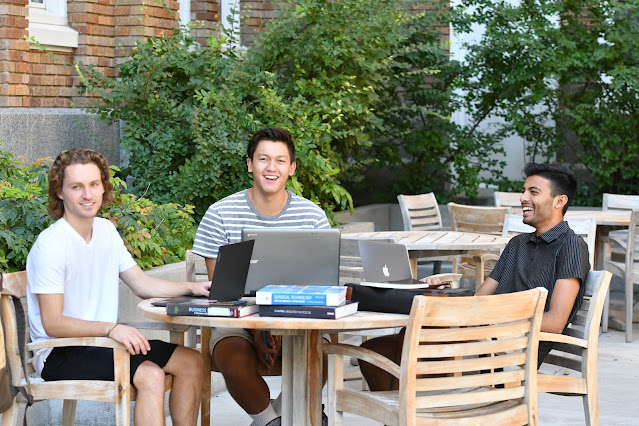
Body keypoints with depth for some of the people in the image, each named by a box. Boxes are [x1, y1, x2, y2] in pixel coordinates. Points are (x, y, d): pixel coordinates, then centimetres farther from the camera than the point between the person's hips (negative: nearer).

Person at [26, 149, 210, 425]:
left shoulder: (106, 230, 8)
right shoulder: (51, 244, -18)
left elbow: (142, 283, 15)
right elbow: (53, 323, -21)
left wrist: (192, 288, 0)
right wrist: (111, 328, -33)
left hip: (101, 341, 9)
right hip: (60, 354, -9)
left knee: (190, 362, 1)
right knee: (150, 375, -28)